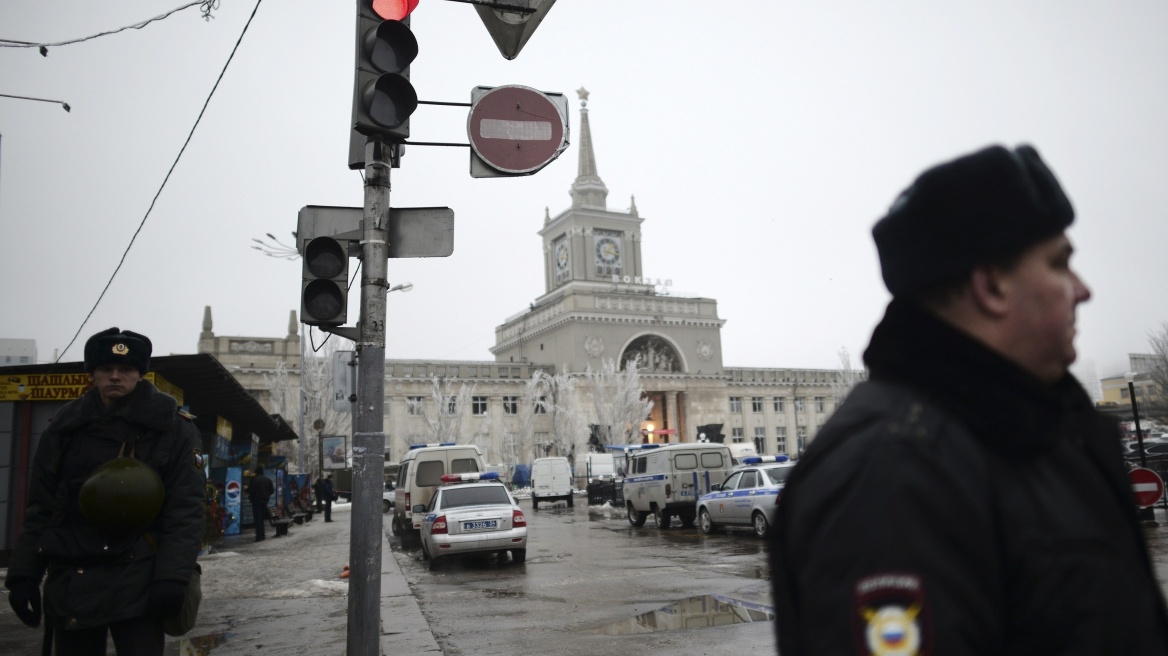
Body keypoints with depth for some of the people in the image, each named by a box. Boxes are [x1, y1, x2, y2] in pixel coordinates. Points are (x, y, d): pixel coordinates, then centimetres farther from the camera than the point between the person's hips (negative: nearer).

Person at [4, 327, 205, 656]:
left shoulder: (173, 428, -3)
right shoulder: (65, 426, 9)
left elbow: (185, 510, -7)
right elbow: (40, 508, 13)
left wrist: (172, 578, -16)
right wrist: (23, 573, 5)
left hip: (137, 581, -4)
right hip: (70, 581, 4)